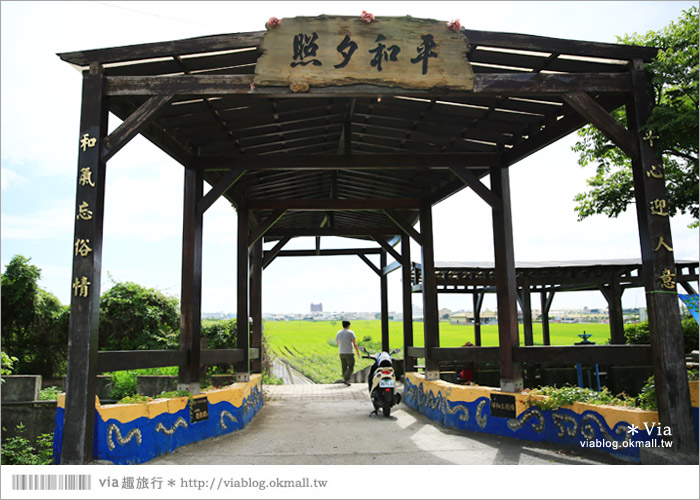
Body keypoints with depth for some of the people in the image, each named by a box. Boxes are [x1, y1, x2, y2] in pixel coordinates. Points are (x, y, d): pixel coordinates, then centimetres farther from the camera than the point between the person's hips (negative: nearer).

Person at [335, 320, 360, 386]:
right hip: (349, 353, -5)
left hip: (341, 353, 5)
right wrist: (358, 352, 1)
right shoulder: (351, 332, -7)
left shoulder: (338, 333, 6)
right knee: (351, 367, 2)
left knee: (344, 367, 11)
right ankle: (345, 379, -14)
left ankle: (346, 381, 12)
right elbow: (355, 343, -8)